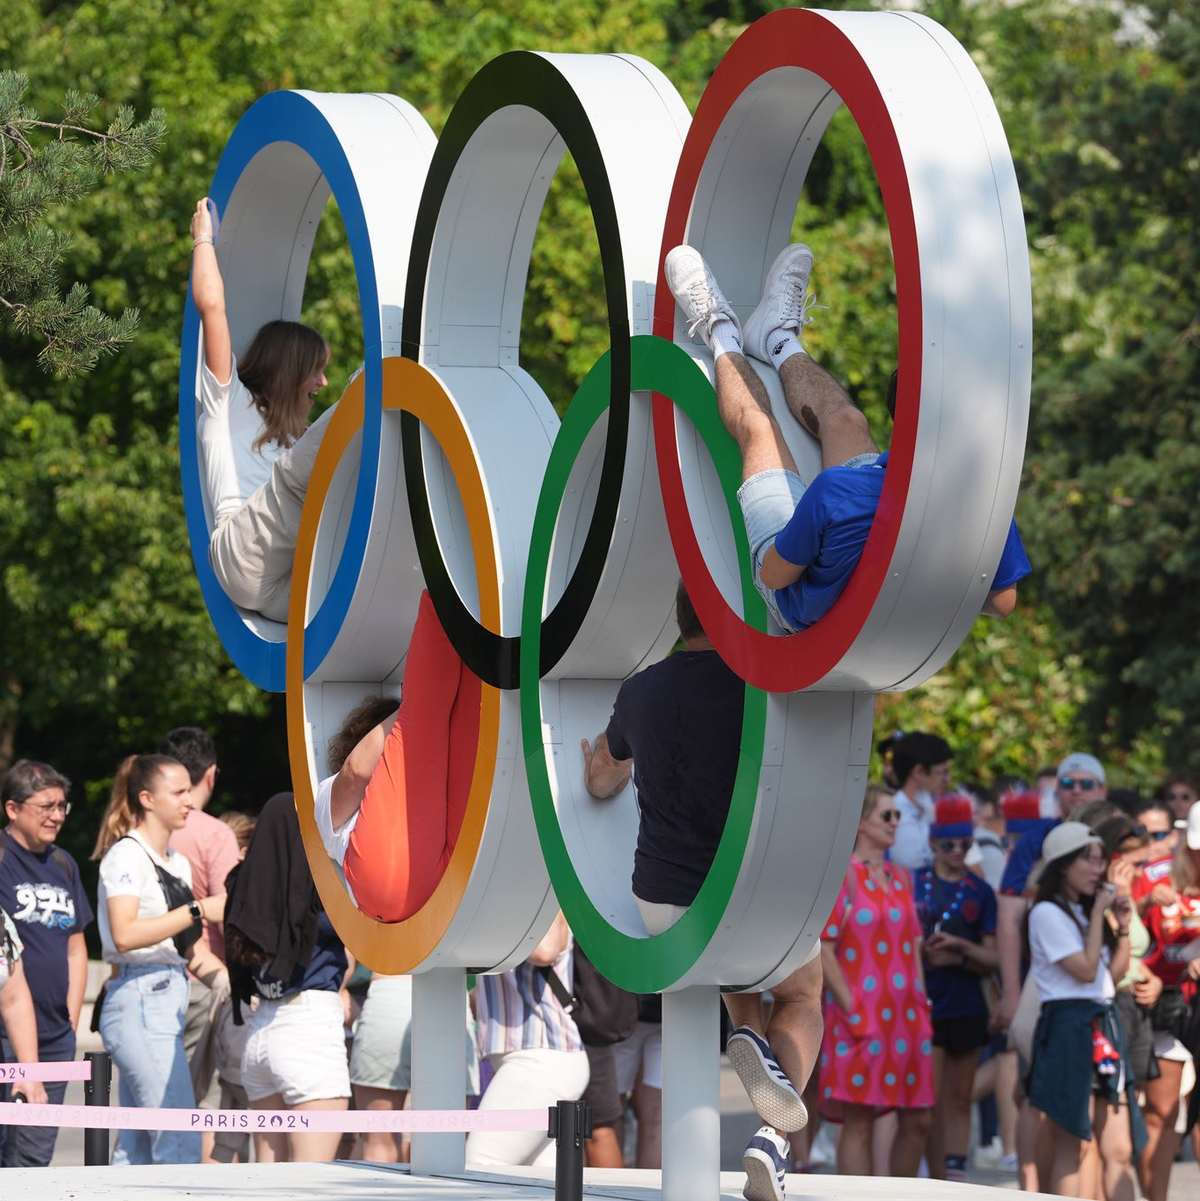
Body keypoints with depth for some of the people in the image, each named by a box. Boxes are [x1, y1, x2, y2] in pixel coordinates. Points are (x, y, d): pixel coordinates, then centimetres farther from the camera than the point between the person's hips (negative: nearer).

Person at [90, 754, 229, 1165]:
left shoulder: (178, 864, 19)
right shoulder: (127, 856, -8)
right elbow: (124, 935, -23)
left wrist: (234, 982, 8)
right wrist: (198, 910, -21)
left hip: (169, 1001, 9)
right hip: (140, 1002, -9)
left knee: (136, 1151, 7)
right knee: (180, 1146, -13)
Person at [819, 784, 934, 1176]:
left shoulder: (900, 878, 15)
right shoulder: (842, 875, -6)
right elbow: (823, 950, -10)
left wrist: (921, 1004, 9)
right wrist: (852, 1011, -15)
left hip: (906, 1016, 7)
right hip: (860, 1019, -7)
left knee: (918, 1119, 6)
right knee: (859, 1121, -6)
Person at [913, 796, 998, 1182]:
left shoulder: (980, 893, 7)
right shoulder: (912, 884, 2)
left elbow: (991, 959, 4)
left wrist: (959, 949, -13)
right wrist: (926, 951, -15)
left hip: (967, 1008, 3)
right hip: (925, 1004, -3)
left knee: (959, 1099, 6)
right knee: (933, 1100, -7)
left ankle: (956, 1177, 8)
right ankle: (939, 1184, -4)